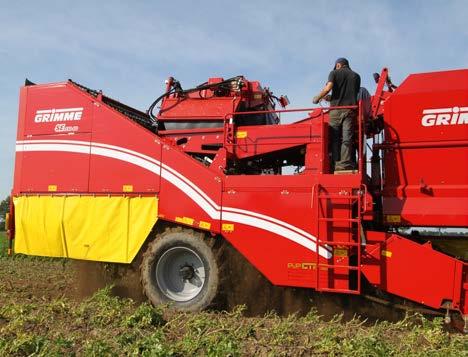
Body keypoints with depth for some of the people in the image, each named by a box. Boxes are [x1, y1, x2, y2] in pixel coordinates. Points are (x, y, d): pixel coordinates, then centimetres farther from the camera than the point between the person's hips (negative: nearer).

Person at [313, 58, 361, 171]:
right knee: (347, 138, -3)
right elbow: (355, 93, 21)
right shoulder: (356, 76, 21)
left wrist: (317, 98, 7)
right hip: (350, 109, 2)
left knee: (335, 138, 2)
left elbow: (328, 87, -8)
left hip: (336, 108, -2)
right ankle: (345, 164, -12)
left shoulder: (334, 73, 9)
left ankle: (335, 164, -4)